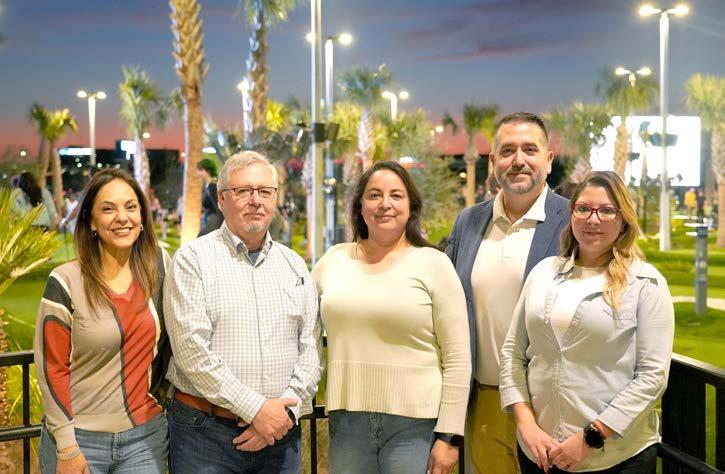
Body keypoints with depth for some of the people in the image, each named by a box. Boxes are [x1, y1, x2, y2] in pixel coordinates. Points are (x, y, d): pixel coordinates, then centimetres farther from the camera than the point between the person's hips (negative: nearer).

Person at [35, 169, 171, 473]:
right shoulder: (65, 283, -10)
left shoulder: (160, 266, -1)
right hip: (81, 437, -2)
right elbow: (52, 368, -8)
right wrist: (66, 447, -9)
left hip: (146, 434, 3)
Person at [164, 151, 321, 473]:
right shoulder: (193, 259, -4)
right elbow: (192, 350, -14)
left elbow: (310, 350, 6)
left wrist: (286, 410, -8)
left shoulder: (295, 265, 10)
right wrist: (256, 409, -16)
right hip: (205, 432, -3)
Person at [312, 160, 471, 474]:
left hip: (415, 424, -3)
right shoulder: (334, 260, 7)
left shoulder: (433, 263, -4)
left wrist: (449, 436, -8)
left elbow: (458, 360, -5)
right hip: (347, 421, 3)